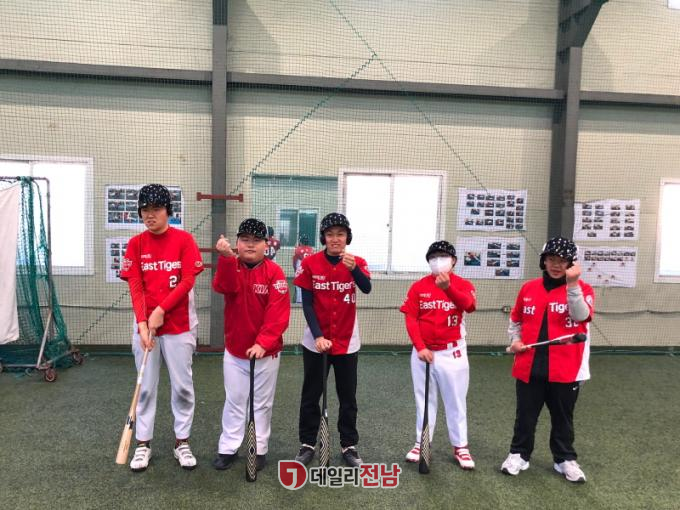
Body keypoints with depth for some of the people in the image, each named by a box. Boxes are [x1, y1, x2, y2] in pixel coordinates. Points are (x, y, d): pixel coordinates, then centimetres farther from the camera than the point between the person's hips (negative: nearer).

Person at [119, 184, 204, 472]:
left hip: (179, 324, -2)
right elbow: (135, 287, -3)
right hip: (144, 324, 2)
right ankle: (143, 444, 23)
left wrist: (161, 311, -16)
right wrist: (142, 324, -14)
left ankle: (182, 443, 20)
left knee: (182, 386, 6)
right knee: (146, 387, 10)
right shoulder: (136, 244, 4)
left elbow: (188, 281, -9)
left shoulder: (184, 240, -3)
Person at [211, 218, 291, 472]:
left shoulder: (274, 272, -11)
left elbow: (278, 313, -18)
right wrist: (227, 258, -39)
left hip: (266, 351, -2)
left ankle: (260, 449, 27)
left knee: (262, 403, 13)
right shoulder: (231, 267, -1)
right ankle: (228, 448, 27)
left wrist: (263, 343, -26)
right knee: (234, 401, 14)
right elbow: (224, 287, -24)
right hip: (234, 349, 2)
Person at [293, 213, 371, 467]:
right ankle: (307, 444, 25)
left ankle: (349, 446, 25)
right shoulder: (310, 263, -7)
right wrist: (318, 336, -15)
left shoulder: (357, 262, -4)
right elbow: (307, 304, -7)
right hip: (316, 341, -1)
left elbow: (367, 288, -24)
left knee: (348, 396, 11)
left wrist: (353, 268, -42)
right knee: (311, 395, 11)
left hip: (347, 341, 1)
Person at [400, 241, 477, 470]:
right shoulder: (418, 287, -1)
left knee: (455, 400, 9)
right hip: (423, 352, 2)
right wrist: (420, 347, -16)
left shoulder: (463, 285, -4)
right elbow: (411, 319, -5)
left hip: (452, 353, -1)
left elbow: (469, 305, -26)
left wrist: (448, 288, -43)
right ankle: (421, 443, 25)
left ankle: (460, 446, 22)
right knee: (423, 399, 13)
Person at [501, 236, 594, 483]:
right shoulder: (528, 288, 5)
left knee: (562, 417, 15)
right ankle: (519, 454, 29)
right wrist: (515, 340, 0)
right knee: (525, 415, 13)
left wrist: (572, 284, -27)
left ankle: (565, 459, 32)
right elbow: (516, 320, 16)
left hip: (565, 369, -2)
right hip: (529, 366, 2)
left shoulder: (582, 289, -2)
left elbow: (581, 316, -22)